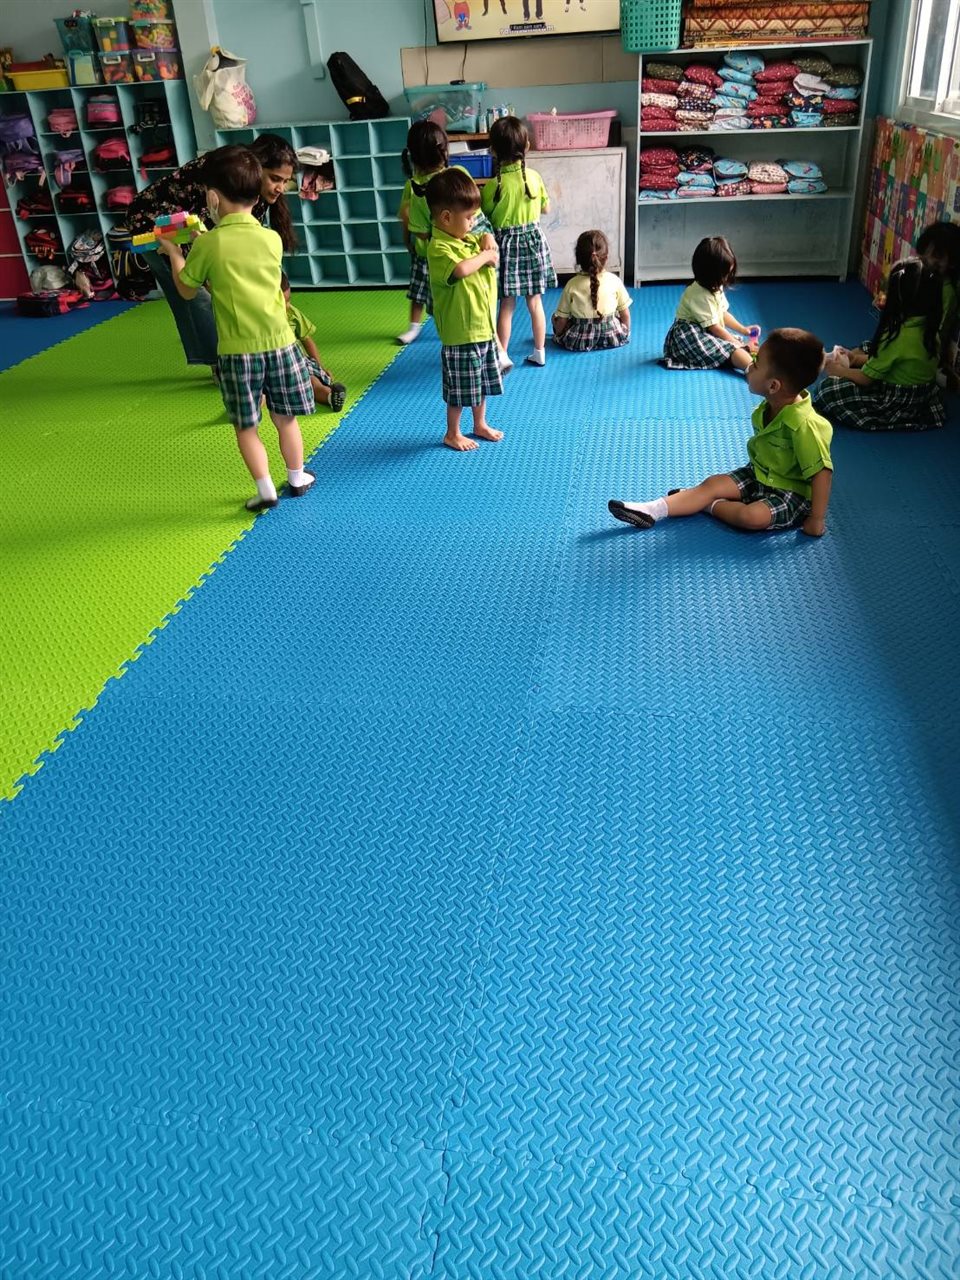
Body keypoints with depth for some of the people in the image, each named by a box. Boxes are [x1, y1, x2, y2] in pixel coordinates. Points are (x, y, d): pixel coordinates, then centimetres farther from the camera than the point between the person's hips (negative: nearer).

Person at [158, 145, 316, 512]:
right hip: (279, 343, 3)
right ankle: (297, 479, 29)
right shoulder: (273, 239, 1)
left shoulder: (207, 244, -9)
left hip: (236, 350, -3)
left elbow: (187, 290, 6)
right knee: (286, 419, 16)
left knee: (246, 427, 9)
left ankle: (265, 490, 8)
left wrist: (174, 254, 21)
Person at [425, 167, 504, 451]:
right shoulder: (439, 247, -20)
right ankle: (452, 433, 21)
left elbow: (490, 241, 24)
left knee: (482, 383, 21)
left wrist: (488, 241, 0)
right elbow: (460, 269, -37)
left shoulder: (470, 238, 7)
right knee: (460, 390, 4)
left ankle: (480, 424, 38)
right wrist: (485, 256, -19)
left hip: (484, 327, 8)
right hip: (461, 334, -8)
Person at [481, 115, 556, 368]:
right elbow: (546, 209, 8)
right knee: (535, 301, 10)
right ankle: (540, 352, 19)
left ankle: (502, 354, 6)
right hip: (533, 239, 3)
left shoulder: (494, 185, -15)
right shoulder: (534, 177, -5)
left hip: (505, 242, -3)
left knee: (507, 304, 4)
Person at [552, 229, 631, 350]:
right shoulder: (615, 280, -9)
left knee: (555, 316, 22)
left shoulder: (572, 285, -11)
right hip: (613, 338, 1)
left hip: (579, 341, -1)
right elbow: (625, 313, -1)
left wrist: (558, 335, 12)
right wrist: (626, 333, 16)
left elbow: (562, 319, -7)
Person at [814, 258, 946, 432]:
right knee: (867, 349, 23)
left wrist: (838, 370, 0)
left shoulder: (897, 335, -28)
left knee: (827, 390, -12)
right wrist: (857, 358, 8)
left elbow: (866, 378, -17)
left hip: (899, 403, -8)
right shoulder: (929, 326, -5)